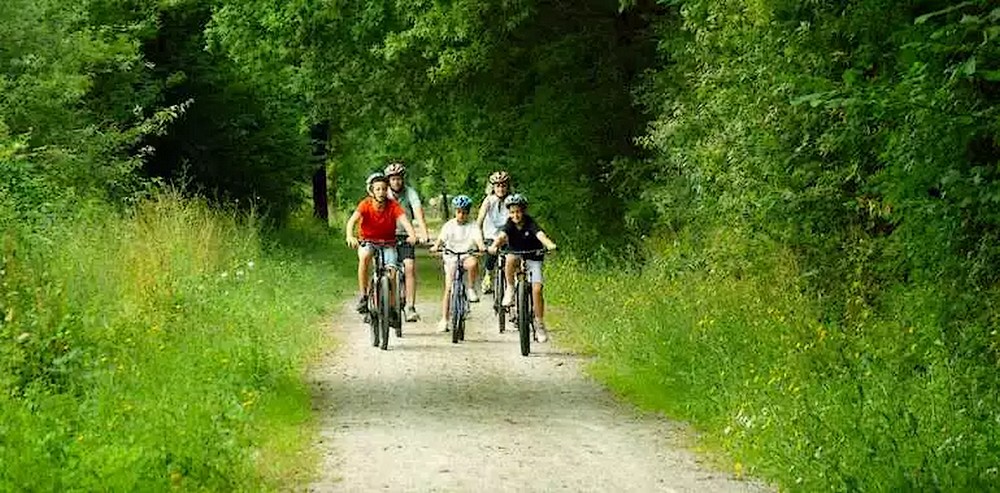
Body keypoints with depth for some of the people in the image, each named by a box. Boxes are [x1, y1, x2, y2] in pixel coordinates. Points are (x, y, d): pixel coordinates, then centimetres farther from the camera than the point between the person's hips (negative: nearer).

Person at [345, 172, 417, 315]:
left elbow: (403, 220, -31)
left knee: (392, 274, -16)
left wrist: (412, 234, -51)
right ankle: (363, 295, -24)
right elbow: (352, 220, -32)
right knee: (364, 256, -34)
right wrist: (350, 236, -53)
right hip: (368, 241, -1)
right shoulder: (365, 205, -18)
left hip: (388, 243, 1)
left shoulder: (393, 205, -16)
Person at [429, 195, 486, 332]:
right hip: (451, 258, 0)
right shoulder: (449, 225, 2)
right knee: (449, 289, -7)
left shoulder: (472, 226, 1)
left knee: (473, 263, -37)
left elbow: (477, 237, -15)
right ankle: (444, 319, -3)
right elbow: (442, 238, -10)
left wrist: (481, 246, -38)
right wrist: (436, 246, -32)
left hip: (467, 255, 0)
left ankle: (470, 289, -15)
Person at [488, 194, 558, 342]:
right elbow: (501, 236, -29)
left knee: (537, 289, -16)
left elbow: (540, 235, -37)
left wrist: (549, 245, -58)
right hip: (517, 255, 2)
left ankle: (540, 324, -5)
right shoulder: (510, 225, -11)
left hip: (533, 258, -2)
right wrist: (494, 246, -52)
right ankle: (510, 290, -16)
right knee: (510, 259, -35)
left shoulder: (530, 224, -18)